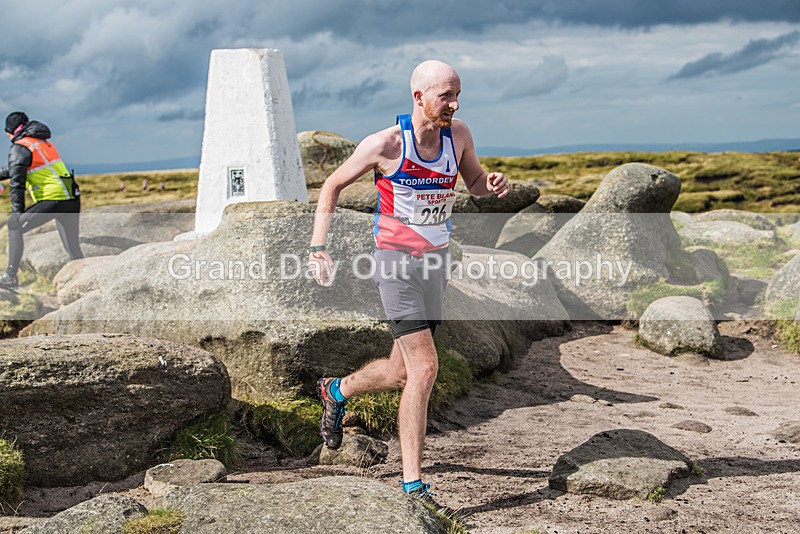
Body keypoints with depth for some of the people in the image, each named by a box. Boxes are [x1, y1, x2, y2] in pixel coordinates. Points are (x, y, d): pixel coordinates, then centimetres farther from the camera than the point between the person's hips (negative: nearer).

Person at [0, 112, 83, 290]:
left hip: (53, 200, -8)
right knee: (73, 247, 14)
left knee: (14, 227, 2)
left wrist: (17, 213, -10)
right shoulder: (44, 142, 23)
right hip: (72, 200, 8)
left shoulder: (19, 148, -2)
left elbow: (17, 182, -9)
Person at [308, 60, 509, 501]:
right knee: (424, 368, -16)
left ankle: (336, 391, 46)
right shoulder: (386, 144, -15)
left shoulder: (458, 134, -2)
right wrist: (318, 248, -10)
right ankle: (412, 486, -7)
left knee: (400, 372, 14)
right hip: (396, 261, -6)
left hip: (437, 259, 6)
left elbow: (474, 183, 16)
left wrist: (492, 184, -9)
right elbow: (332, 186, -3)